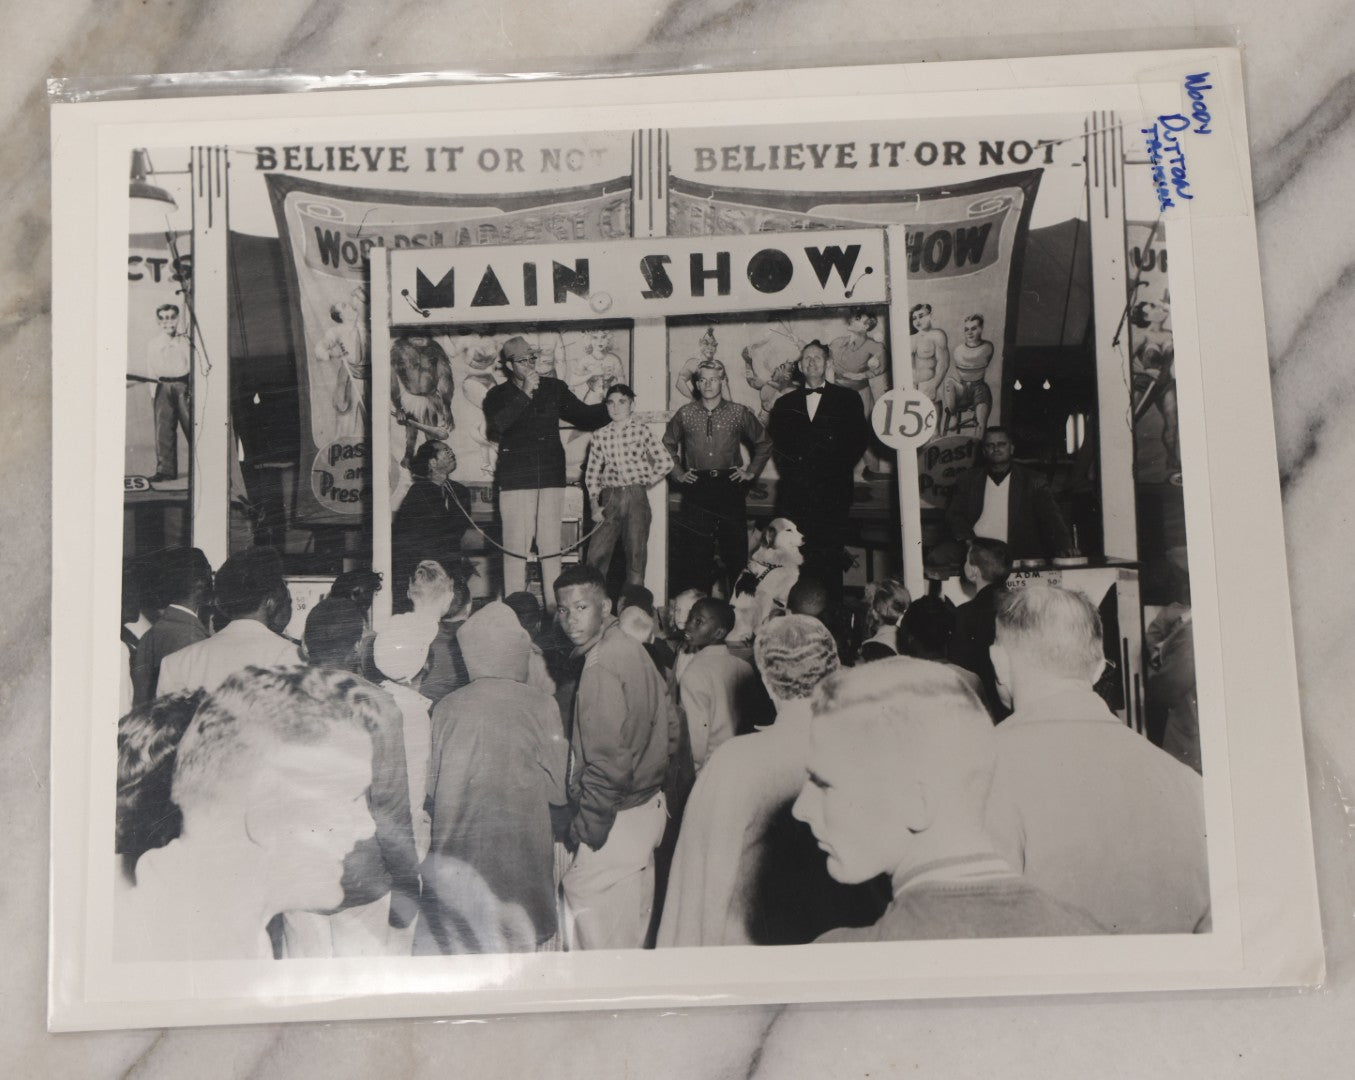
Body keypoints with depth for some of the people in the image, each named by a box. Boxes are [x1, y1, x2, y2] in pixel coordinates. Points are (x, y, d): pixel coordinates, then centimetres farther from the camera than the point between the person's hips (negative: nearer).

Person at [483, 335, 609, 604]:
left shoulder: (554, 388, 15)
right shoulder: (498, 396, 7)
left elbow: (585, 416, 20)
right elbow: (496, 427, -13)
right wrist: (525, 394, -15)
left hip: (551, 478, 2)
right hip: (515, 480, -2)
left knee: (551, 546, 0)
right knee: (515, 547, -6)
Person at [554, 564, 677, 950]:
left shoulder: (600, 668, -20)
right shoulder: (634, 650, 8)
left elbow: (608, 762, -24)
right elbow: (670, 729, 14)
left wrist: (584, 828, -16)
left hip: (616, 819, -9)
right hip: (649, 805, 9)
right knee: (631, 927, 18)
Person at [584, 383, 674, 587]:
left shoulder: (641, 429, 2)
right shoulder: (600, 435, 9)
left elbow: (665, 462, -2)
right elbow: (592, 472, 10)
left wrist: (645, 483, 2)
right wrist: (595, 505, 2)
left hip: (636, 496, -2)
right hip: (609, 499, 2)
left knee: (636, 553, -2)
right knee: (596, 553, -4)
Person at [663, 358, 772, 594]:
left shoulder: (739, 413, 5)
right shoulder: (685, 414, 6)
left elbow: (764, 443, 17)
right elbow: (668, 445, 21)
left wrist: (751, 472, 10)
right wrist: (678, 473, 12)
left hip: (730, 487, 0)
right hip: (696, 488, 0)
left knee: (735, 547, -2)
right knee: (695, 550, 0)